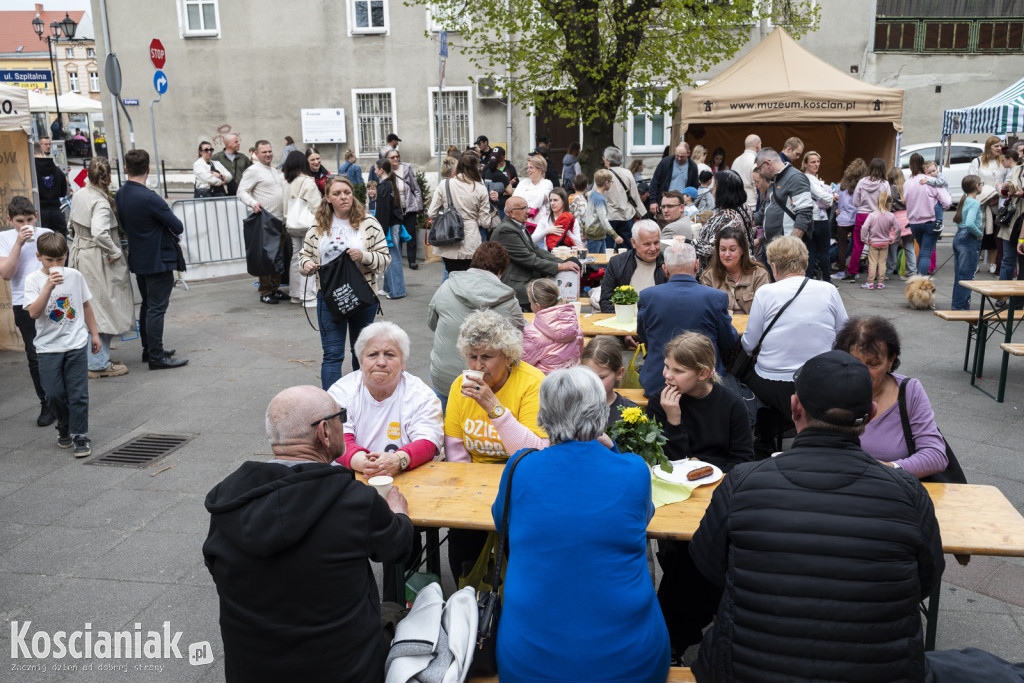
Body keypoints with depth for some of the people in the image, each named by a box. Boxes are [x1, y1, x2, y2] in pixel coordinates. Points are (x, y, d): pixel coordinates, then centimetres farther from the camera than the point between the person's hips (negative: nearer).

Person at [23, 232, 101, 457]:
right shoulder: (33, 280, -5)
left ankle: (80, 436, 9)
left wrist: (94, 333, 14)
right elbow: (33, 312, -18)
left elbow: (86, 305, 13)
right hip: (48, 347, 0)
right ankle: (64, 427, 30)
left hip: (76, 344, 1)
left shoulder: (75, 276, 1)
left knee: (78, 393, 0)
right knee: (54, 393, 4)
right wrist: (49, 287, -27)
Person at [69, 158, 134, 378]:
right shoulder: (101, 203, -21)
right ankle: (99, 364, 4)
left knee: (89, 309, 17)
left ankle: (95, 358, 28)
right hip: (98, 259, -9)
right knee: (103, 309, -1)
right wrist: (115, 252, -21)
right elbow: (99, 233, -33)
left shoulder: (79, 195, 6)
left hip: (79, 251, 9)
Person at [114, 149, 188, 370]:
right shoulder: (149, 198, -22)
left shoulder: (119, 195, 2)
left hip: (138, 259, 8)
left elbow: (124, 224, 12)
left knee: (147, 305, 19)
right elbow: (178, 227, -19)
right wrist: (174, 234, 5)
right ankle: (156, 357, 2)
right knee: (157, 308, -3)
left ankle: (149, 349, 30)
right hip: (158, 260, -8)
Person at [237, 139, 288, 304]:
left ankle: (275, 289, 18)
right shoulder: (253, 170, -4)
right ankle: (265, 292, -2)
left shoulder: (274, 171, 21)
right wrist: (253, 203, -27)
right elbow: (242, 191, -9)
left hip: (280, 220, 8)